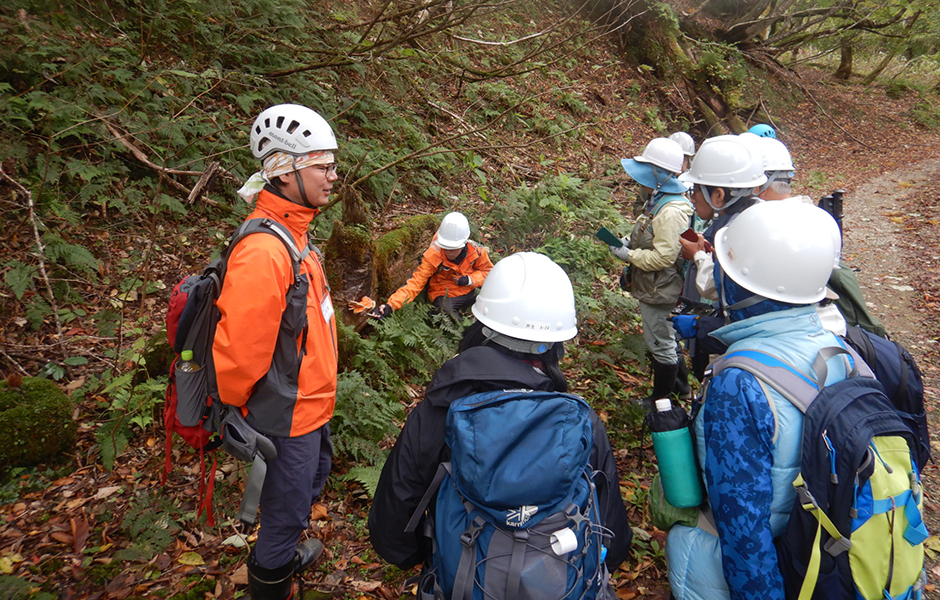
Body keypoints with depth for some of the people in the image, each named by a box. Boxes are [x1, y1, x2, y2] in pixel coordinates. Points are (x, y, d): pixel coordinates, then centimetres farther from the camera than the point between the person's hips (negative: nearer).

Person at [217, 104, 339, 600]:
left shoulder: (293, 234, 4)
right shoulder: (263, 251, -30)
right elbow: (238, 350, -29)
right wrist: (237, 411, -12)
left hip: (310, 404, 10)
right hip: (289, 416, -10)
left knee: (314, 477, 30)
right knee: (285, 514, 9)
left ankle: (288, 554, 55)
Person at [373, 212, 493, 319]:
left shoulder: (476, 251, -15)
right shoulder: (433, 256, -22)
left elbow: (487, 271, 3)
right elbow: (416, 283, -25)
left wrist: (469, 280, -19)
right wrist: (390, 305, -37)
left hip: (468, 293, 6)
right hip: (443, 296, -5)